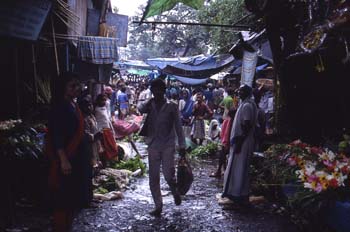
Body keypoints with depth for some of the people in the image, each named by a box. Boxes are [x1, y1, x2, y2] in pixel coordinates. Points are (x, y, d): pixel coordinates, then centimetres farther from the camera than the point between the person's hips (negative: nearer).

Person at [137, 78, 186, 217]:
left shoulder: (171, 107, 0)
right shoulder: (149, 105, 6)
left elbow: (178, 127, 1)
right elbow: (140, 108, -16)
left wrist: (182, 145, -1)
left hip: (168, 146, -2)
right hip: (153, 146, 3)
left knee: (168, 175, -11)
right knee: (153, 178, 4)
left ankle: (175, 191, 23)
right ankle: (158, 206, 17)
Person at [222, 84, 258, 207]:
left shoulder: (247, 106, -16)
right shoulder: (245, 104, 14)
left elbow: (247, 126, -21)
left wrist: (239, 142, -22)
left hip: (243, 142, -10)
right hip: (240, 141, 10)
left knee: (240, 169, -4)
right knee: (236, 168, 15)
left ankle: (240, 196, 4)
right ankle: (235, 193, 24)